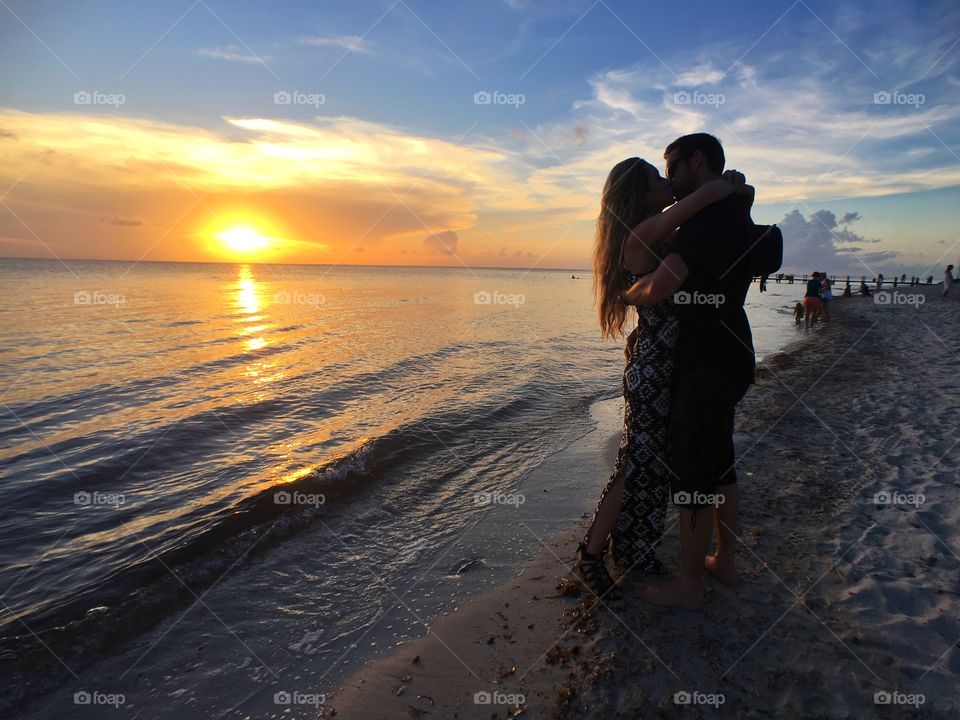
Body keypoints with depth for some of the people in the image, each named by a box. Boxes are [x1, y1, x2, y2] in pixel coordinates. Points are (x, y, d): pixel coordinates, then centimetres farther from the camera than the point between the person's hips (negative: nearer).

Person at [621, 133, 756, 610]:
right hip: (730, 358, 10)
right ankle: (724, 561, 32)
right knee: (719, 463, 18)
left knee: (690, 472, -2)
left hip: (708, 365, -10)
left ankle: (688, 587, 10)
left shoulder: (709, 216, -18)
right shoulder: (735, 213, 16)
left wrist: (626, 295, -5)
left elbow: (656, 290, -26)